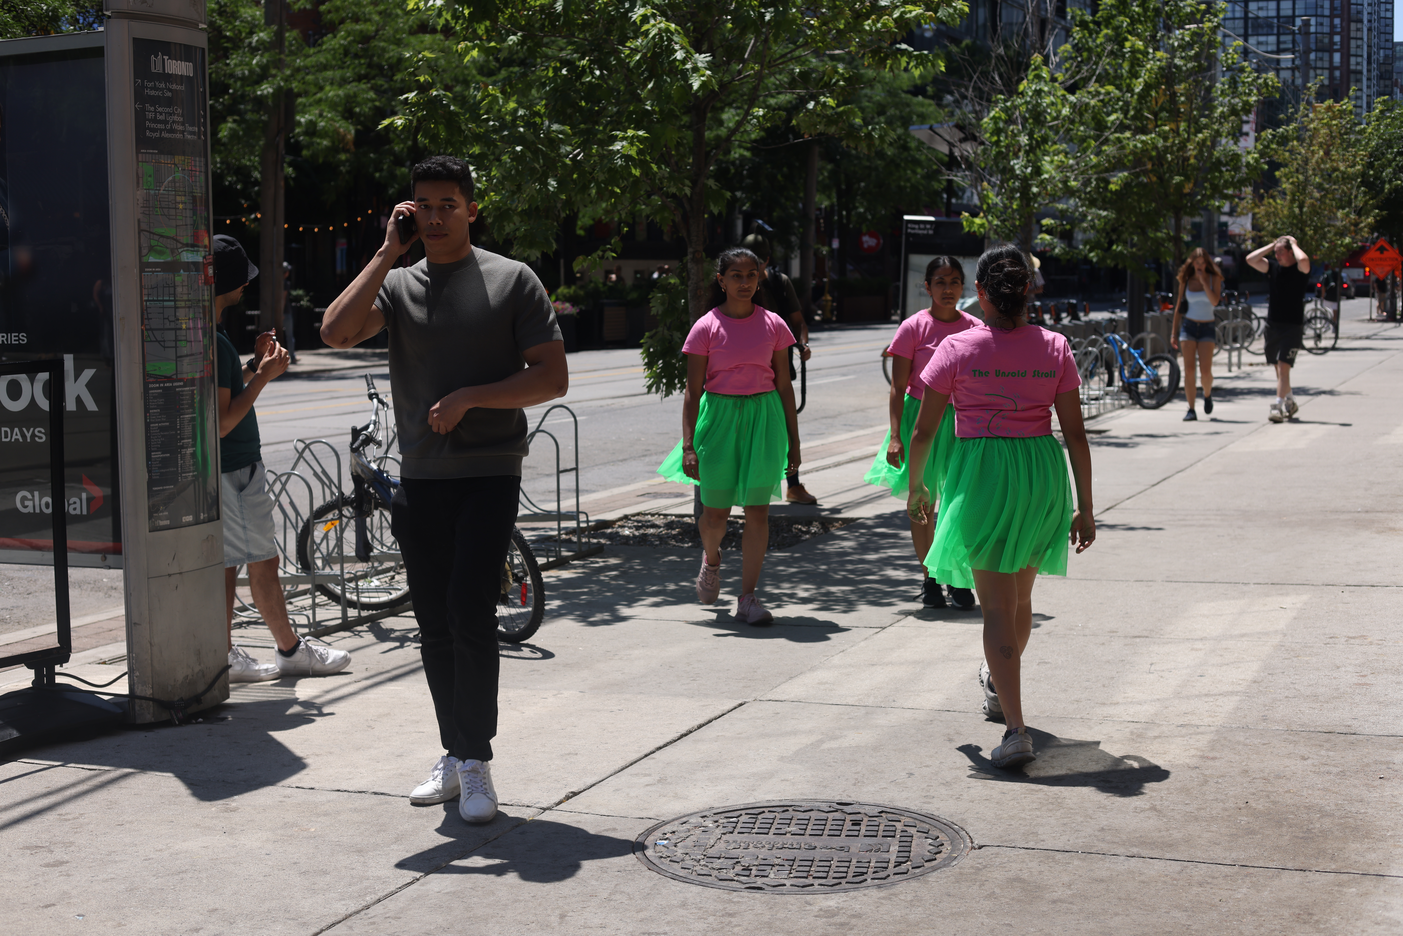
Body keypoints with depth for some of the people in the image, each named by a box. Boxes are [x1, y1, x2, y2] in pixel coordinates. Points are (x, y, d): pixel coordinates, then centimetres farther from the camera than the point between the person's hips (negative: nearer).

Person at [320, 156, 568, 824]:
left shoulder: (512, 280, 2)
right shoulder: (397, 284, 11)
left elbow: (552, 377, -4)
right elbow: (337, 333, -9)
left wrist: (470, 397, -14)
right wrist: (386, 254, -8)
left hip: (488, 474, -4)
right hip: (420, 476, 4)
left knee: (471, 613, -14)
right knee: (434, 626, 9)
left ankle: (477, 761, -3)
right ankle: (455, 755, 21)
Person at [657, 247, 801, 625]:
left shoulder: (772, 324, 3)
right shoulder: (706, 327, -3)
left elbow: (784, 384, 8)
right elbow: (692, 391, -2)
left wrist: (792, 439, 7)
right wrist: (688, 445, -8)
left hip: (763, 418, 1)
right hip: (719, 417, -1)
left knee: (757, 509, -1)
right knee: (715, 511, 5)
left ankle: (748, 597, 7)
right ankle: (711, 559, 40)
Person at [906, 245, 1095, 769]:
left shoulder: (957, 349, -6)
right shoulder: (1054, 348, 0)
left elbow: (924, 431, -2)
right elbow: (1076, 434, 1)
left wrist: (916, 488, 14)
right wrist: (1085, 507, 7)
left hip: (980, 475, -3)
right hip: (1043, 474, 3)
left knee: (997, 606, -1)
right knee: (1020, 596, 23)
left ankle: (1016, 730, -11)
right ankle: (999, 686, 48)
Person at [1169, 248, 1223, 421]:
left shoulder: (1214, 278, 1)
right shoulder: (1186, 280, 6)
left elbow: (1215, 301, -15)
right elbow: (1179, 306, 11)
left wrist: (1203, 281, -15)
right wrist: (1173, 332, 9)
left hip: (1207, 327, -1)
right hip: (1188, 326, 1)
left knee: (1205, 370, -9)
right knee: (1189, 369, -8)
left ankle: (1207, 394, 24)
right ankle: (1191, 409, -5)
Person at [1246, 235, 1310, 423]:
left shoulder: (1300, 269, -6)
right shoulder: (1273, 267, 7)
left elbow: (1303, 260, -30)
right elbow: (1250, 259, -2)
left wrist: (1293, 244, -11)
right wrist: (1272, 245, 0)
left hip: (1293, 327, -6)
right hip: (1272, 325, 6)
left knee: (1283, 367, -14)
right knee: (1279, 368, 14)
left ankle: (1278, 407, -17)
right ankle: (1290, 402, 31)